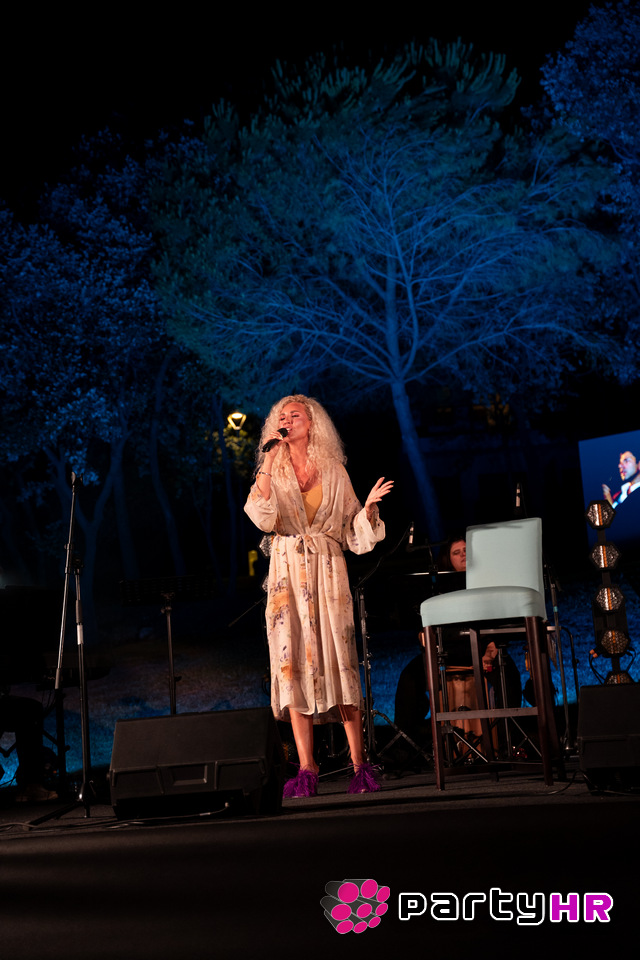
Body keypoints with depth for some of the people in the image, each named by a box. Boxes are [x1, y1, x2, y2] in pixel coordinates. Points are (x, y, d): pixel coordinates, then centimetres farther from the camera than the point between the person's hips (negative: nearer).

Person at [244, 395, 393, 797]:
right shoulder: (272, 471, 11)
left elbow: (355, 530, 11)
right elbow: (264, 518, -8)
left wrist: (369, 507, -7)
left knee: (339, 659, -7)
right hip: (287, 571, 1)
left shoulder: (334, 471, 10)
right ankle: (307, 771, -5)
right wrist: (267, 465, -10)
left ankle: (360, 765, -1)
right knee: (293, 661, -7)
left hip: (328, 571, -1)